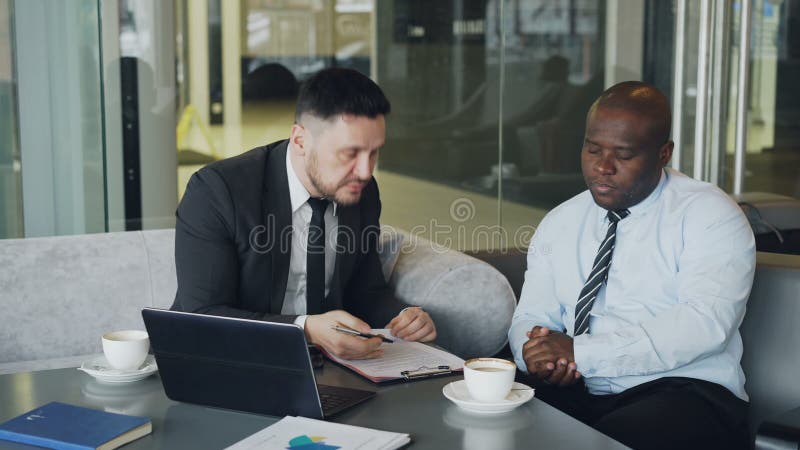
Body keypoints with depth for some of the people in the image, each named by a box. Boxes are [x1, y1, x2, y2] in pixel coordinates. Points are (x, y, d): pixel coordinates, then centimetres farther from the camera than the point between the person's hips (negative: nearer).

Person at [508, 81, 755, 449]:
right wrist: (536, 356, -13)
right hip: (576, 394, 4)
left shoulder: (709, 215, -2)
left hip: (682, 394, -4)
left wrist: (581, 353, -21)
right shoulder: (558, 224, 15)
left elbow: (705, 322, -16)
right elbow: (530, 317, 13)